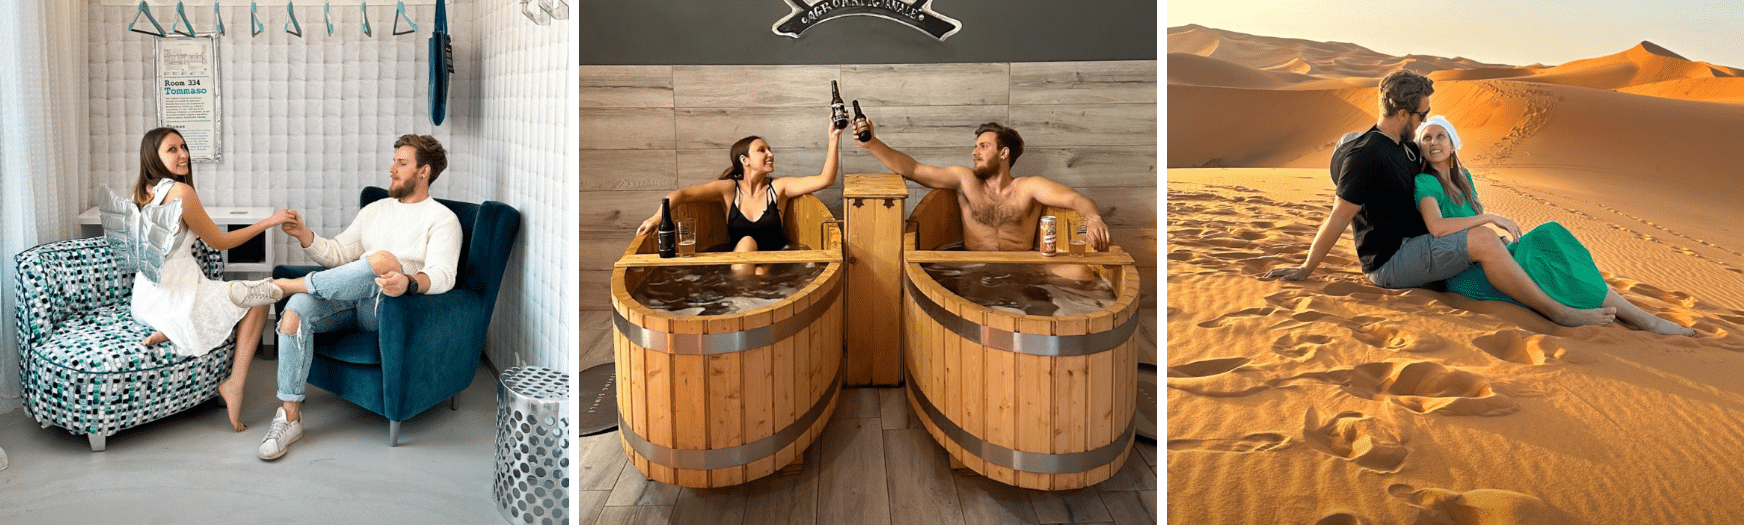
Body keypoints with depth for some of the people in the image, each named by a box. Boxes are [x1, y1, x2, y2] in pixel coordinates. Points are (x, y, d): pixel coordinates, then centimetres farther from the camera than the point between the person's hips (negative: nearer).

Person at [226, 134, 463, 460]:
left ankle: (279, 286, -22)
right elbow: (338, 255, 19)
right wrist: (305, 236, 0)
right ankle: (290, 417, -20)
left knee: (384, 260, -37)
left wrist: (409, 282, -36)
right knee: (297, 308, -25)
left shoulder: (443, 219, 3)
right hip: (350, 300, 6)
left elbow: (442, 275, -14)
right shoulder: (375, 210, 24)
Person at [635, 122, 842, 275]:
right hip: (738, 265, 1)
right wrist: (657, 217, -26)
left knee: (760, 274, -32)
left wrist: (833, 140, -15)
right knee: (747, 242, -29)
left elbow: (825, 179, -7)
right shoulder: (729, 189, 1)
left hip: (775, 265, -1)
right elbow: (681, 194, -7)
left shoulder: (778, 187, 2)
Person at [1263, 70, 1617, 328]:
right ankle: (1560, 313, -16)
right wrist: (1306, 270, -14)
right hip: (1389, 261, -11)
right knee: (1485, 244, -23)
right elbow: (1338, 219, -18)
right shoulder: (1366, 155, -18)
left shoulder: (1406, 147, 12)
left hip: (1414, 248, 11)